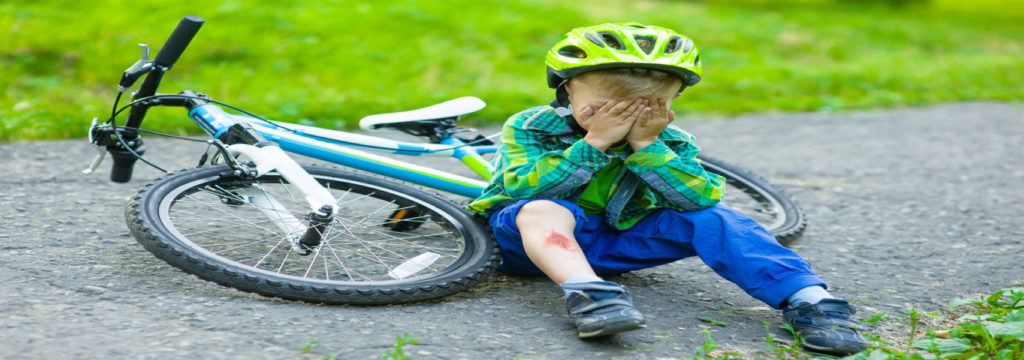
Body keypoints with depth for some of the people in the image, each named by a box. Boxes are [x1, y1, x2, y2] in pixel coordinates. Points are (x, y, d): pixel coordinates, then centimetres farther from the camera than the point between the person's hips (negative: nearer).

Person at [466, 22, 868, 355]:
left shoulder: (671, 143, -4)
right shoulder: (529, 127, -11)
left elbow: (702, 197, -18)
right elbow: (524, 187, -27)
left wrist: (646, 146, -25)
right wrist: (594, 143, -29)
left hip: (617, 238, 2)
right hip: (542, 239, -2)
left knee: (713, 219, -18)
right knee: (542, 210, -38)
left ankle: (807, 298, -27)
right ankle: (588, 291, -58)